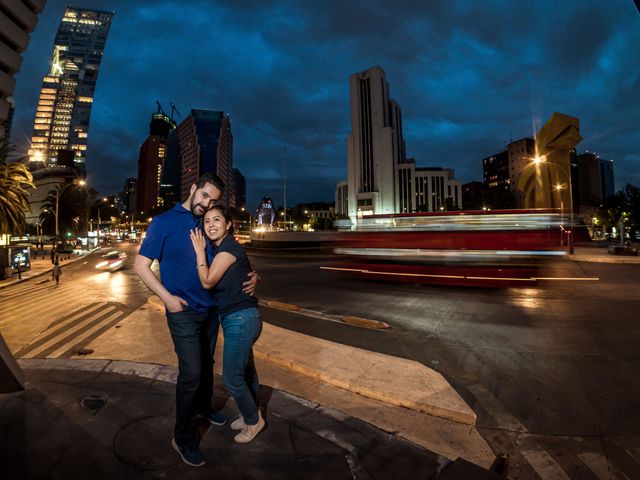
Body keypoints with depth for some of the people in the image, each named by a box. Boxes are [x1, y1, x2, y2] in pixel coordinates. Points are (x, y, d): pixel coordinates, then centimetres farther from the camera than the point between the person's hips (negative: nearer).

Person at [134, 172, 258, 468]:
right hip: (183, 312, -5)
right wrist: (167, 297, -15)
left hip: (211, 310, 5)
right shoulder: (164, 222, -9)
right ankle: (183, 439, 19)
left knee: (207, 365, 20)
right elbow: (141, 266, -7)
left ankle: (204, 408, 46)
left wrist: (251, 275, -9)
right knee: (191, 372, -3)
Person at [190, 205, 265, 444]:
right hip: (237, 318, 9)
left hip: (240, 319, -9)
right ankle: (252, 414, 40)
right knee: (246, 370, 22)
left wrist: (200, 251, -9)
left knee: (231, 377, 3)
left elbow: (207, 281, -15)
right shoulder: (220, 250, 12)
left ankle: (253, 420, 26)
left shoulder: (229, 247, -16)